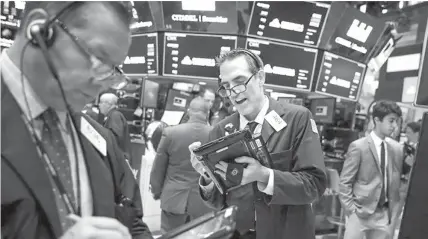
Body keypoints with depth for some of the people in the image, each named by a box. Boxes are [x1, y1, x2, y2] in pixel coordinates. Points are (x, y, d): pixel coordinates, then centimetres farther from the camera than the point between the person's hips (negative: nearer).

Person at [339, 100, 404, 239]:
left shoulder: (397, 149, 5)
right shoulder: (358, 146, -9)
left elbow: (396, 184, 10)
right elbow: (344, 182, -7)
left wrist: (394, 215, 6)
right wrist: (352, 210, -12)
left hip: (384, 214, 4)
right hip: (360, 212, -4)